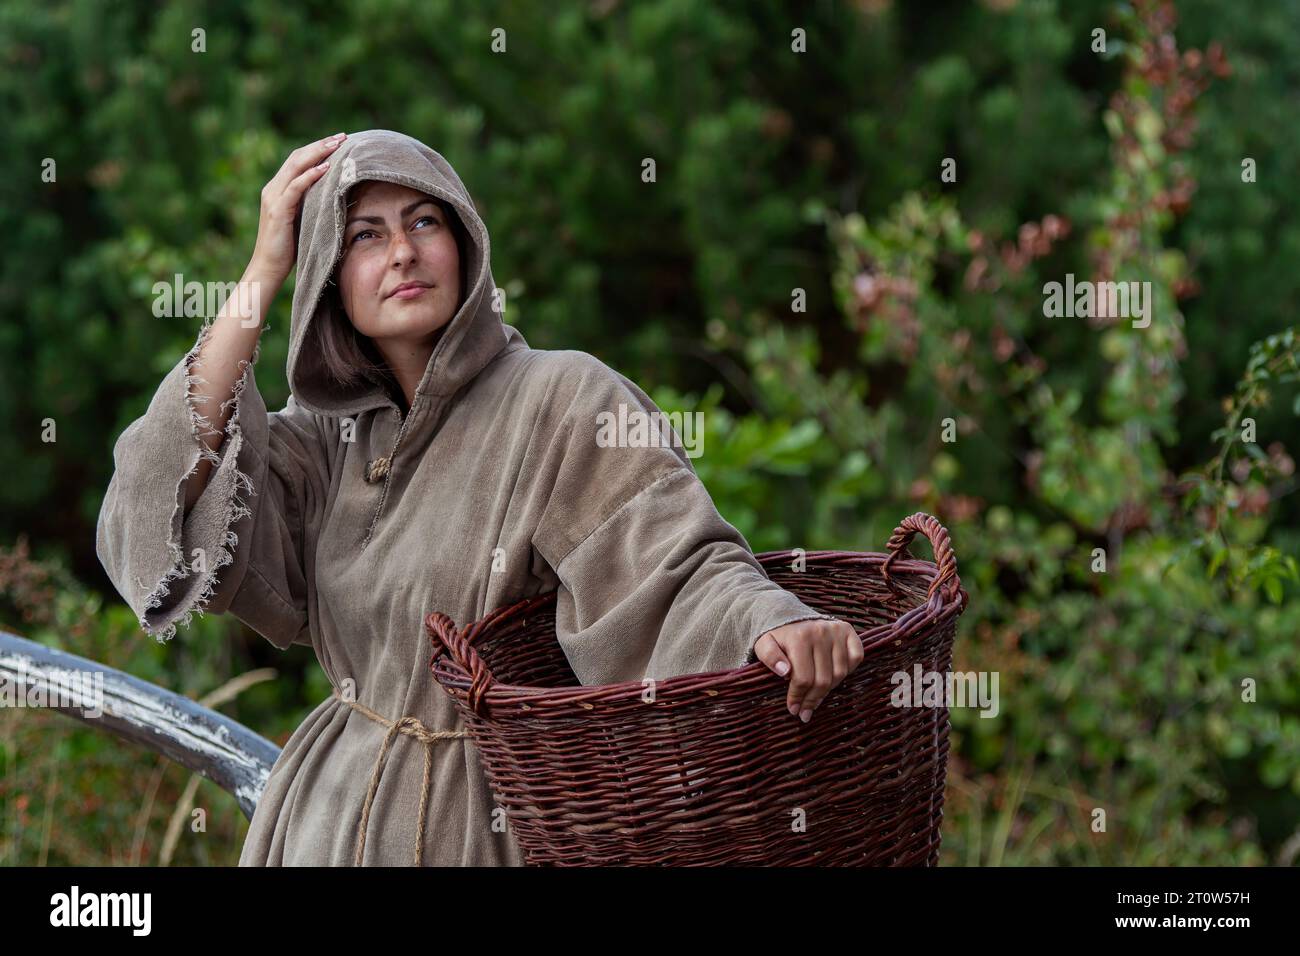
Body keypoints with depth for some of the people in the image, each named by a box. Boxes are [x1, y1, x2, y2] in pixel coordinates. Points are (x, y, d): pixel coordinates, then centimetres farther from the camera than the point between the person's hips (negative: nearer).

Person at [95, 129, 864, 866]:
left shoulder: (563, 400, -14)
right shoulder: (331, 431, 2)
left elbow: (685, 560, -24)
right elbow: (171, 526, -12)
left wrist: (776, 620, -48)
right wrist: (260, 277, -12)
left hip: (482, 822, -5)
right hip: (328, 811, 5)